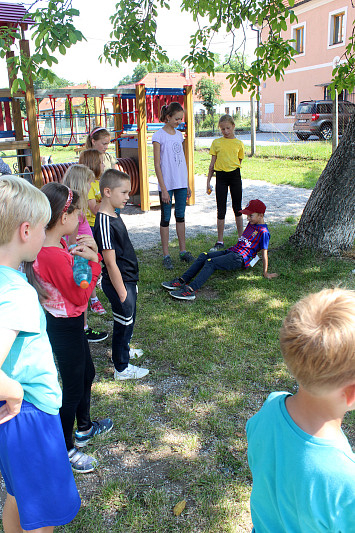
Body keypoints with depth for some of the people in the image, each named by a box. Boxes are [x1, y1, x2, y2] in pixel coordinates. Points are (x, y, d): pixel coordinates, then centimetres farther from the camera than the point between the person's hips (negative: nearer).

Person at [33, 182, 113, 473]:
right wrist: (92, 261, -20)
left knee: (87, 373, 27)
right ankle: (65, 450, 27)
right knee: (73, 390, 8)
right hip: (65, 328, -10)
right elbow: (80, 297, -24)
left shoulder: (54, 246, -1)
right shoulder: (54, 257, -30)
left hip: (69, 324, 10)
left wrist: (91, 253, -7)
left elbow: (69, 273, 9)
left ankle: (84, 428, 49)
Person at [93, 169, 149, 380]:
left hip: (128, 280, 9)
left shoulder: (114, 216, 6)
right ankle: (122, 368, 21)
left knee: (129, 320, 25)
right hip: (119, 283, -9)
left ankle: (123, 350, 47)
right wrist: (122, 292, -20)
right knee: (124, 322, 5)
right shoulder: (104, 223, -25)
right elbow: (111, 263, -24)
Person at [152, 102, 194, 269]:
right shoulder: (159, 136, -7)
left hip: (181, 183, 6)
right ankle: (166, 255, 9)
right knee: (166, 218, 2)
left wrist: (187, 185, 14)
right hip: (167, 184, -6)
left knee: (180, 217, 12)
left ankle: (183, 251, 21)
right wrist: (163, 189, -14)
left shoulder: (179, 135, 12)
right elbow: (157, 165, -10)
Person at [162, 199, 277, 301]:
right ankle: (183, 280, -16)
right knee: (204, 256, -7)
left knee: (211, 262, -27)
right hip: (231, 251, 9)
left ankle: (191, 290, -41)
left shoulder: (263, 232, -9)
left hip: (240, 258, -9)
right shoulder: (251, 224, 20)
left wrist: (266, 273, -7)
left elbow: (264, 253, -9)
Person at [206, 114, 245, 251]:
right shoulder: (216, 143, 5)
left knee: (237, 208, 9)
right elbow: (212, 163, 6)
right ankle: (220, 241, 10)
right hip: (220, 176, 0)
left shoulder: (239, 143, 4)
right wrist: (208, 181, 4)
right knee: (221, 210, 3)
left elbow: (239, 162, 9)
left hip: (234, 175, 0)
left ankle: (241, 238, 21)